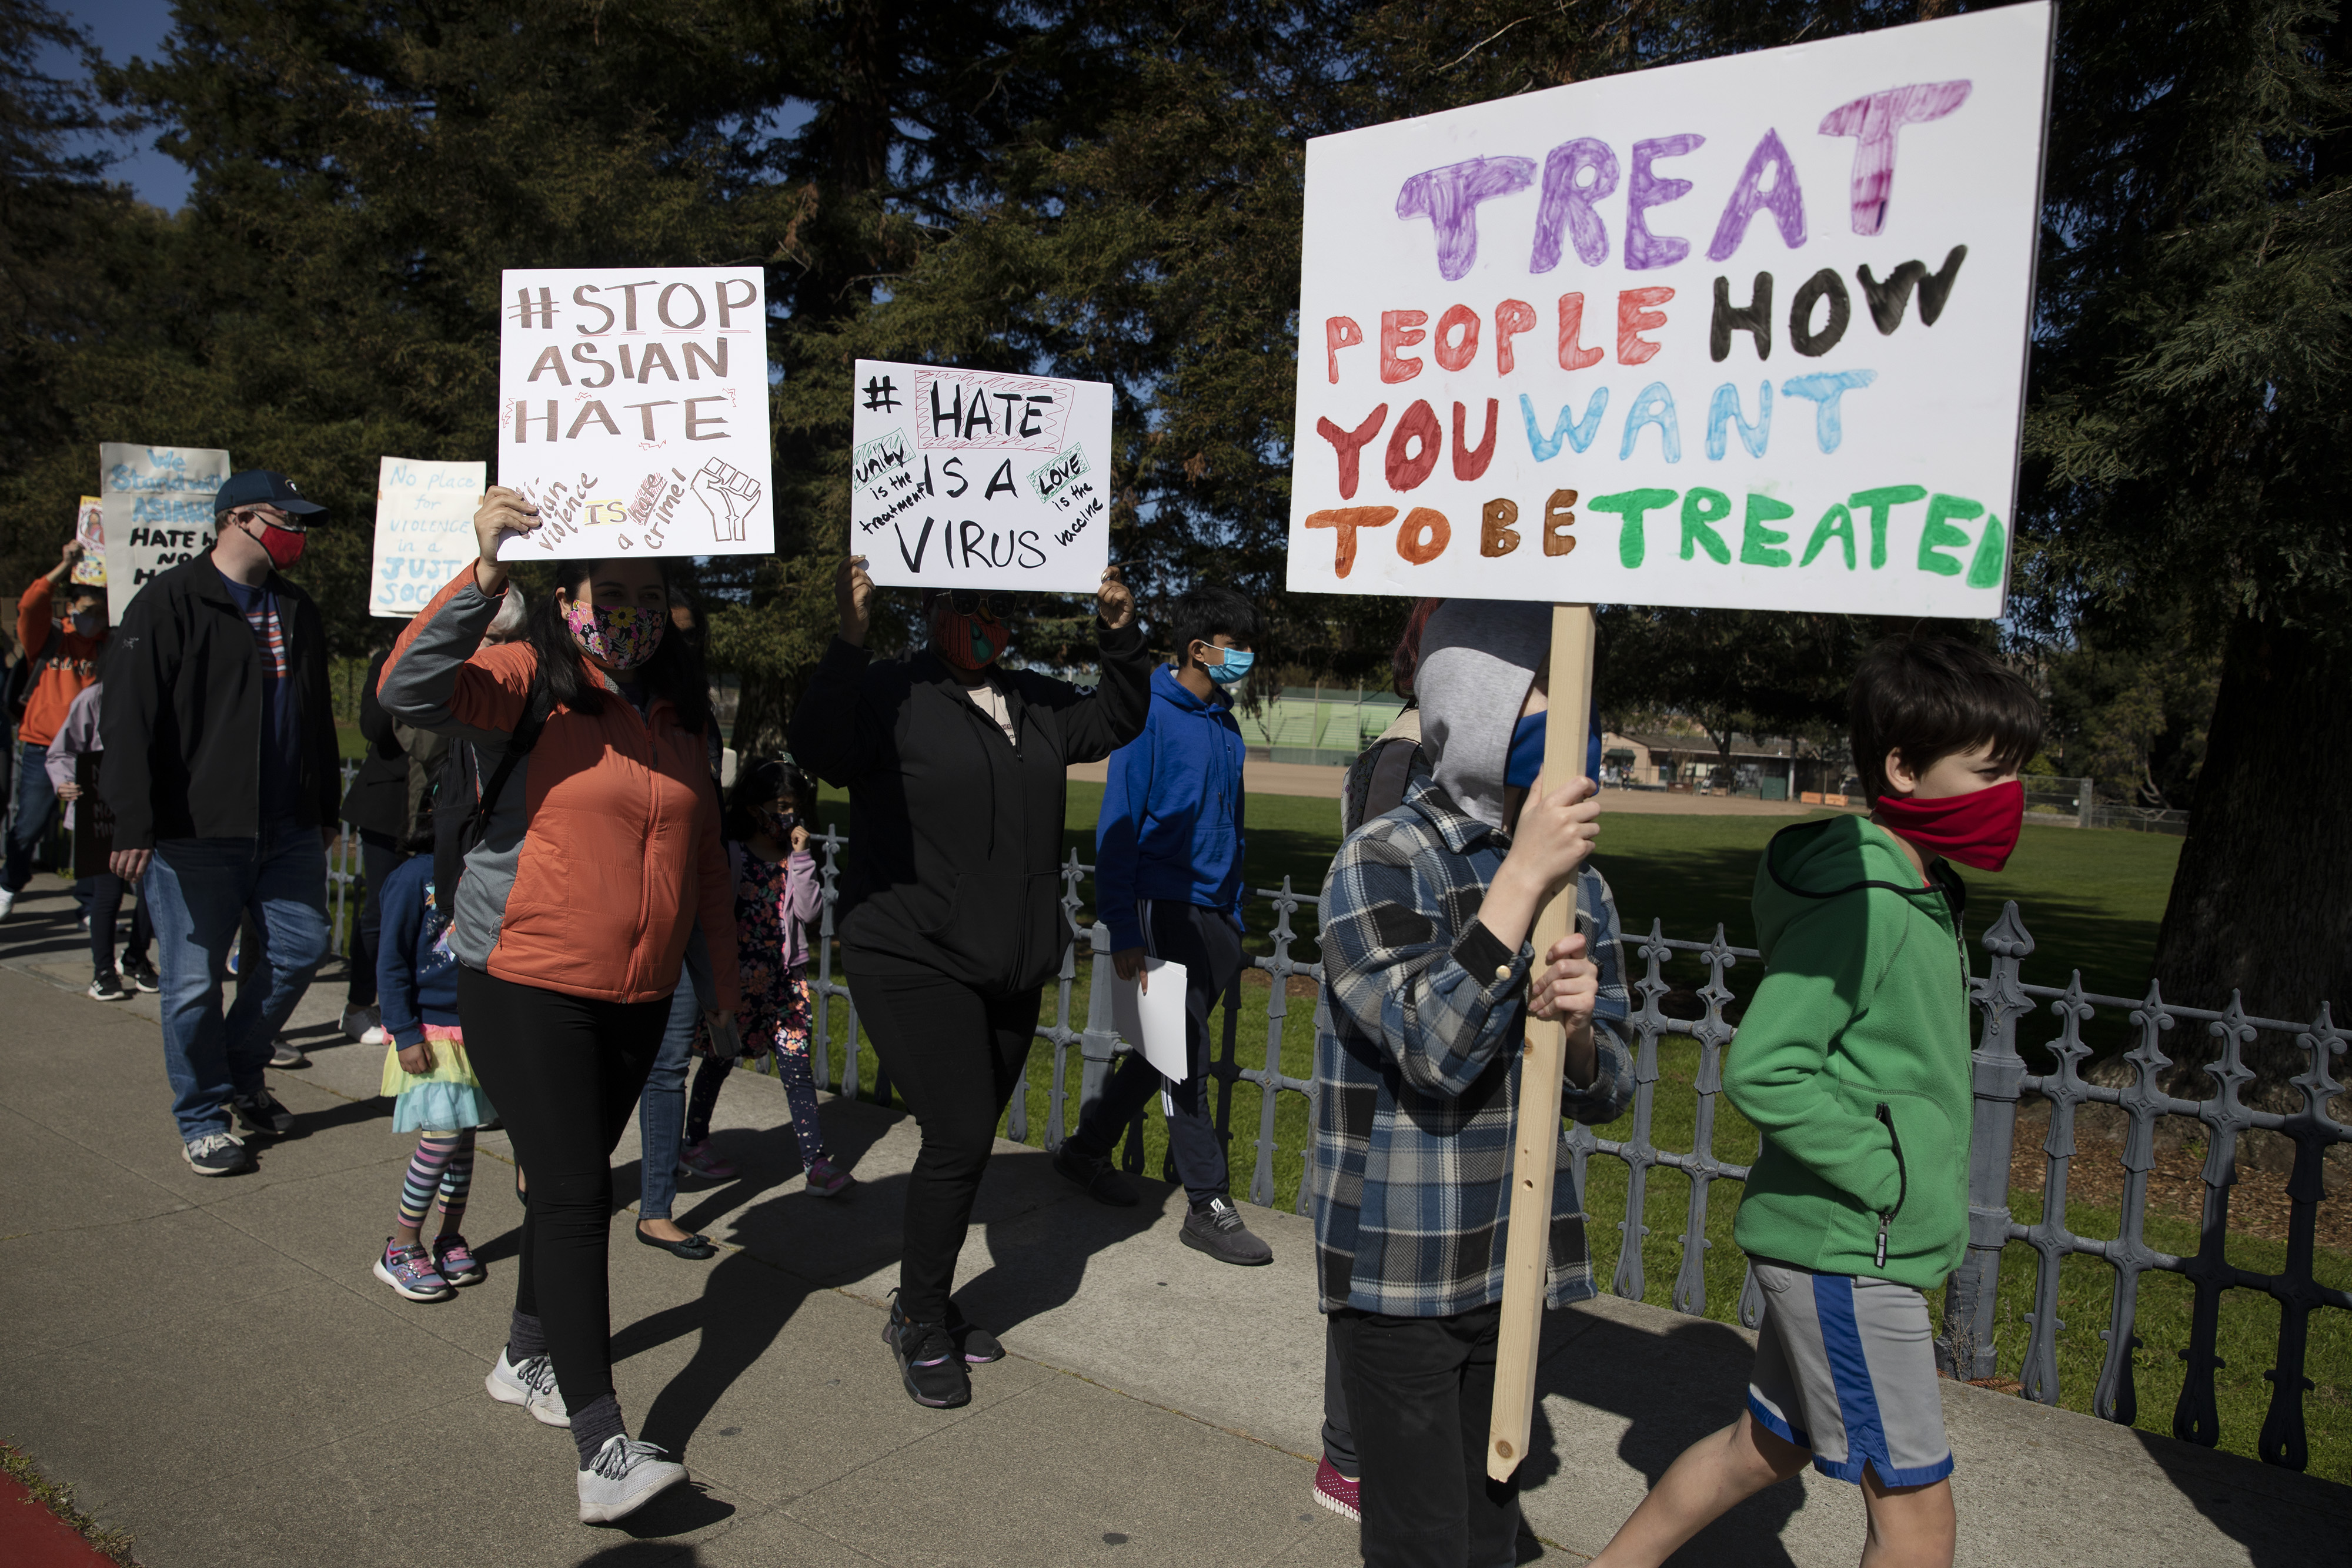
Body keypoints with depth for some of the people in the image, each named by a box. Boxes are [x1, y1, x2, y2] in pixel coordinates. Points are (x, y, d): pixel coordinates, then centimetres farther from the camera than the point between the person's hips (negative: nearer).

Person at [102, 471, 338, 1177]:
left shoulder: (296, 610, 15)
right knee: (195, 982, 1)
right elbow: (129, 720, -13)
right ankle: (202, 1118, 16)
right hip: (195, 834, -6)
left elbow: (317, 718, 22)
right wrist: (134, 824, -19)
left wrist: (326, 811, 22)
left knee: (301, 946, 9)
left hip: (287, 829, 6)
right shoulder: (170, 603, -7)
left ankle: (242, 1072, 30)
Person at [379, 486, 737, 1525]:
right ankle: (602, 1451, -9)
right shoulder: (527, 686, -9)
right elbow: (410, 690, -29)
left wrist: (719, 955, 22)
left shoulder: (676, 712, 9)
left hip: (638, 995, 6)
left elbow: (703, 843, 18)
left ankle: (527, 1360, 38)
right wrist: (485, 574, -38)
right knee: (576, 1191, -11)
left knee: (573, 1181, 18)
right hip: (526, 986, -6)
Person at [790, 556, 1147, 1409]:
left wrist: (1121, 639, 2)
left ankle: (924, 1306, 31)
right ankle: (919, 1324, 8)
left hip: (1012, 971, 7)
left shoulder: (1037, 702, 11)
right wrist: (848, 640, -33)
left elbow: (1117, 722, 18)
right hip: (914, 963, -7)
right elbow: (819, 749, -23)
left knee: (967, 1141, 14)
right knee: (960, 1136, -12)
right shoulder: (890, 692, -9)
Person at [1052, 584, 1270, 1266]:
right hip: (1164, 909, -7)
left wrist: (1235, 914, 16)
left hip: (1214, 915, 8)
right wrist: (1124, 932, -15)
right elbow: (1118, 827, -12)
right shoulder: (1150, 716, -11)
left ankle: (1087, 1148, 32)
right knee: (1186, 1059, -3)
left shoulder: (1225, 724, 11)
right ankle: (1209, 1207, 5)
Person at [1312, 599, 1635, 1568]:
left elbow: (1605, 1092, 7)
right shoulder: (1381, 863, -13)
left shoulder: (1577, 881, 4)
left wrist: (1577, 1029, -17)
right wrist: (1523, 878, -26)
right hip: (1403, 1270, -6)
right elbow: (1433, 1051, -23)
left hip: (1516, 1262, 6)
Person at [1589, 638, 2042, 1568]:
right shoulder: (1862, 901, -22)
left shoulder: (1918, 892, 8)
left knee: (1767, 1445, 21)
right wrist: (1894, 1179, -20)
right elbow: (1761, 1072, -27)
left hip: (1833, 1245, 9)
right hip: (1846, 1249, -9)